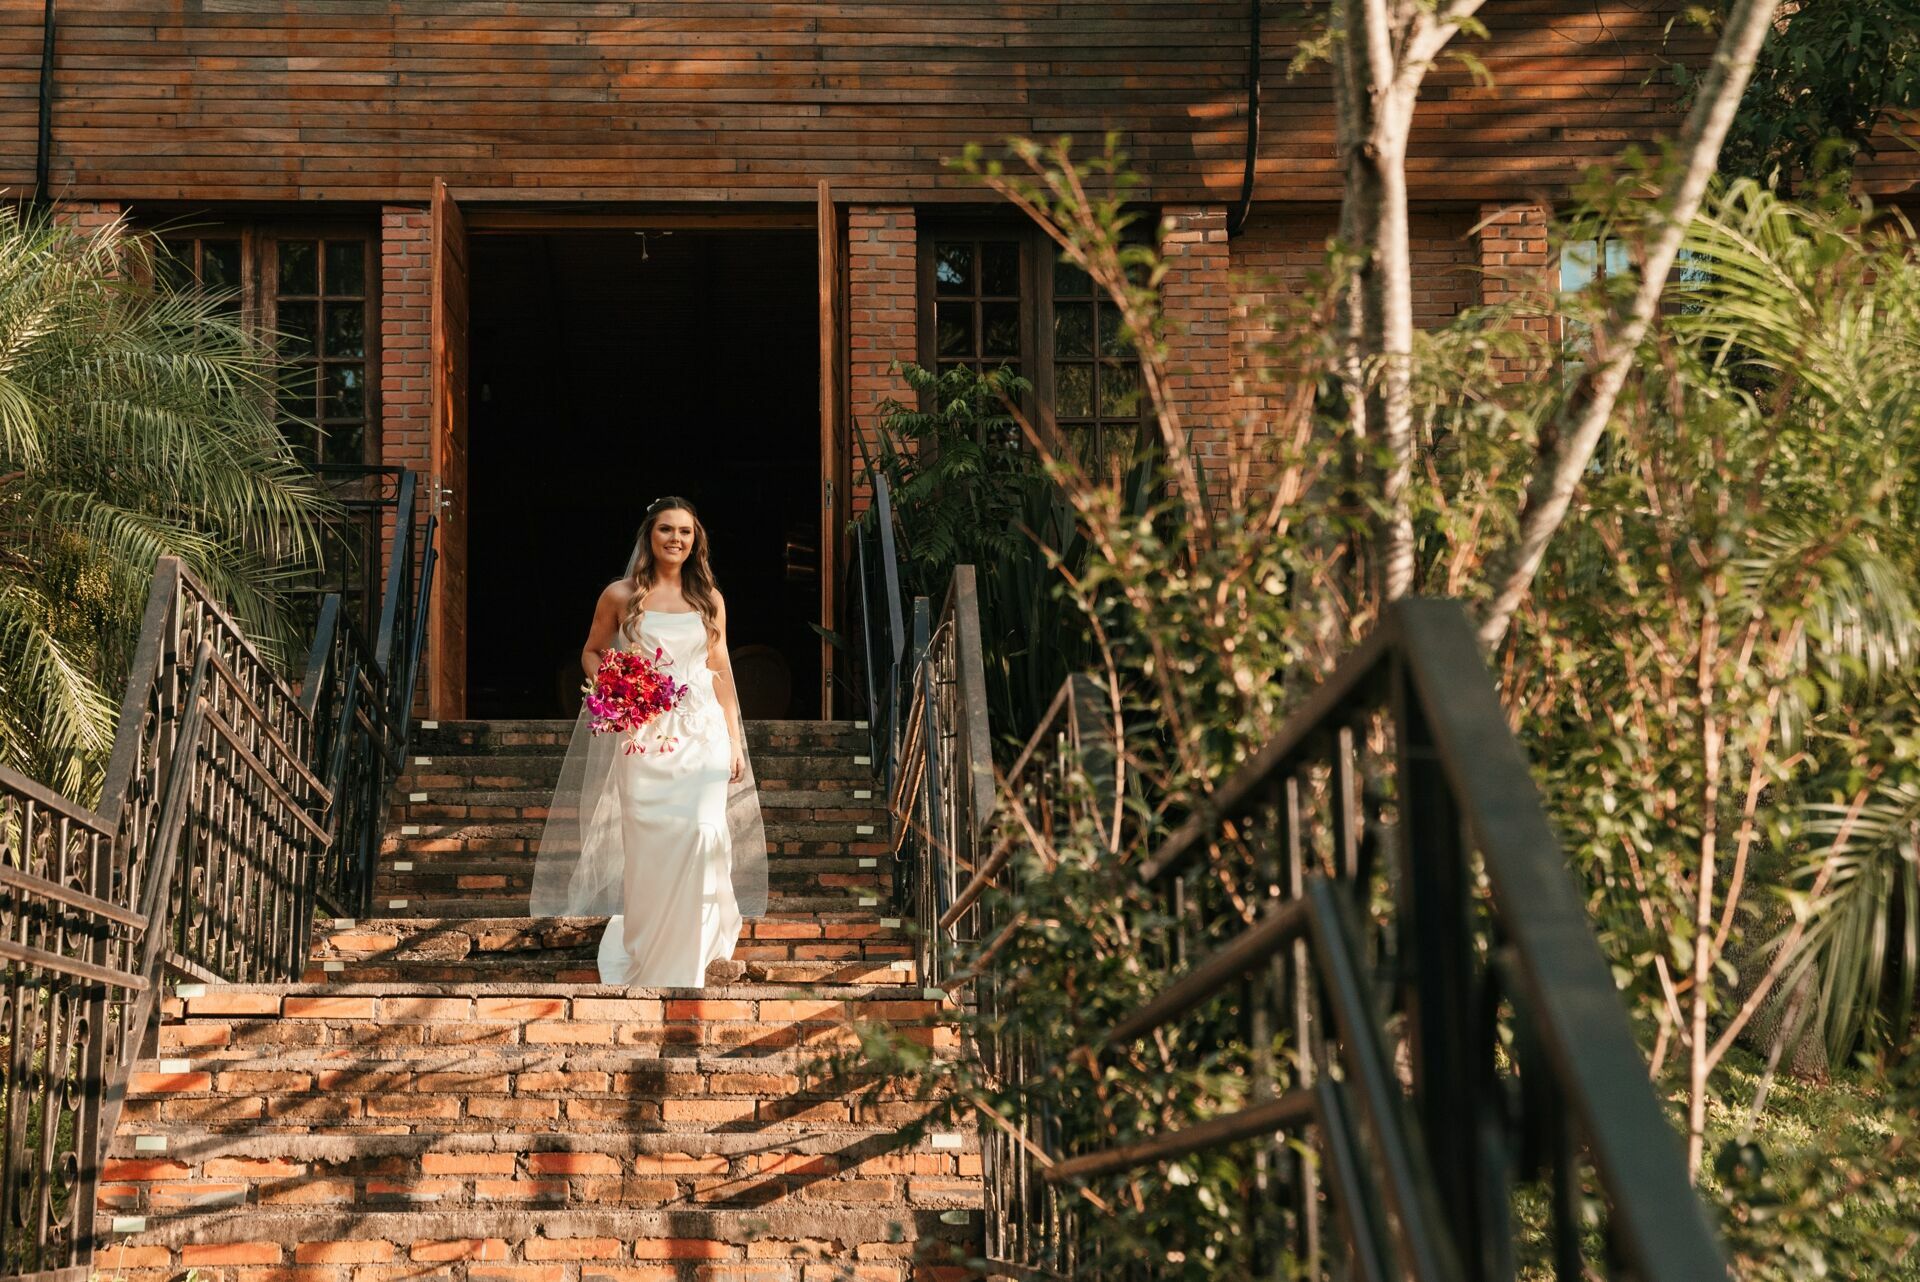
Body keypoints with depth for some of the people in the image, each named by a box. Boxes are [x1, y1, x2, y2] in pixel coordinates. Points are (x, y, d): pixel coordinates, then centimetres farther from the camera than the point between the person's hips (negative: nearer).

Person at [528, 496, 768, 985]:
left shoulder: (709, 598, 10)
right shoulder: (620, 596, 3)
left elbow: (721, 670, 13)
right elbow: (591, 652, 13)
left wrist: (735, 740, 9)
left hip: (702, 731, 1)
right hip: (643, 734, -1)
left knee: (701, 836, -11)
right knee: (647, 844, -2)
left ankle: (685, 963, 1)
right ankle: (647, 956, 15)